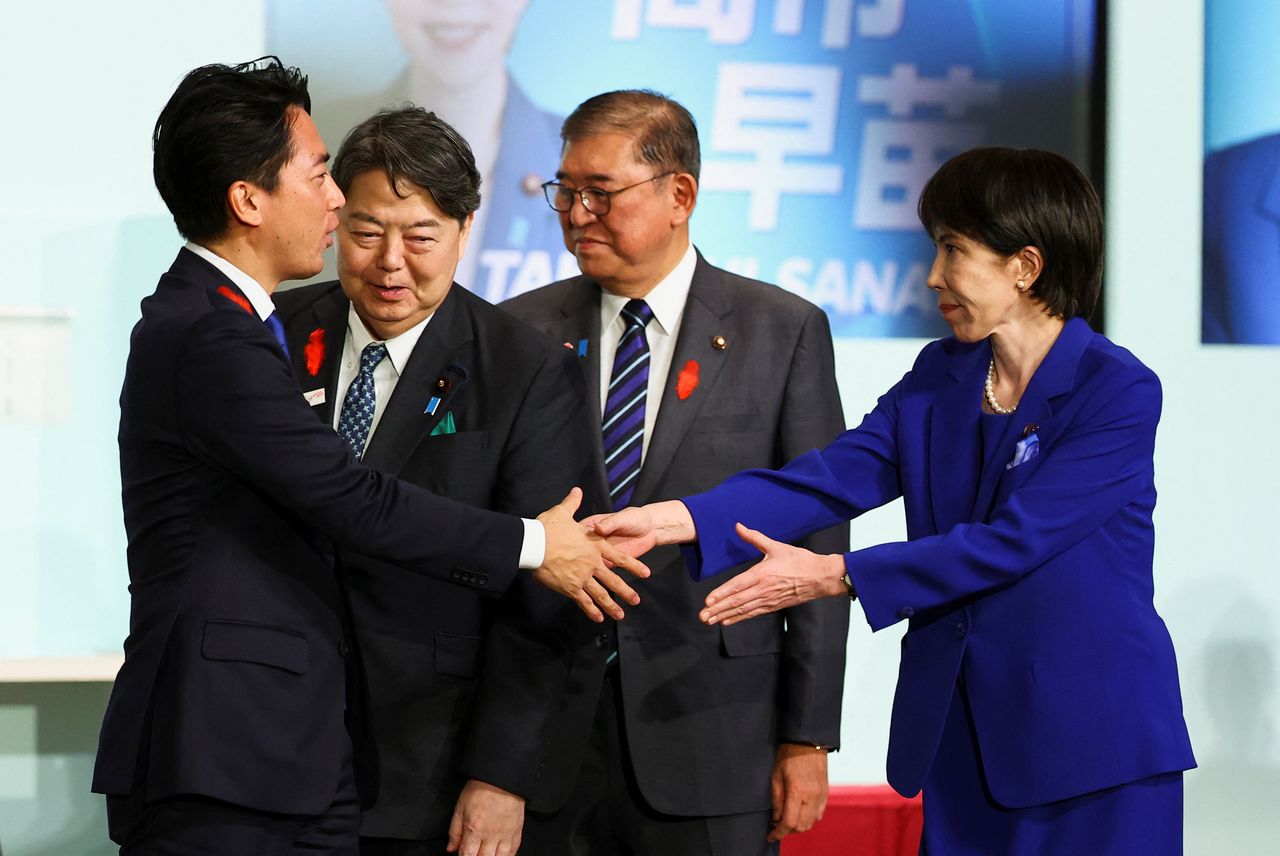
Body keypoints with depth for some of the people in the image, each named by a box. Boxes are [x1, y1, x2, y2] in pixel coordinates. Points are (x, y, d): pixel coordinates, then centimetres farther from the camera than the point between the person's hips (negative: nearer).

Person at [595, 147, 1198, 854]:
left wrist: (833, 577, -21)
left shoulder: (1119, 392, -12)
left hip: (1092, 743, -6)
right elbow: (830, 477, -3)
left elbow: (1011, 541, -19)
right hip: (960, 741, 6)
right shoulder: (939, 377, 9)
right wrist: (679, 519, -17)